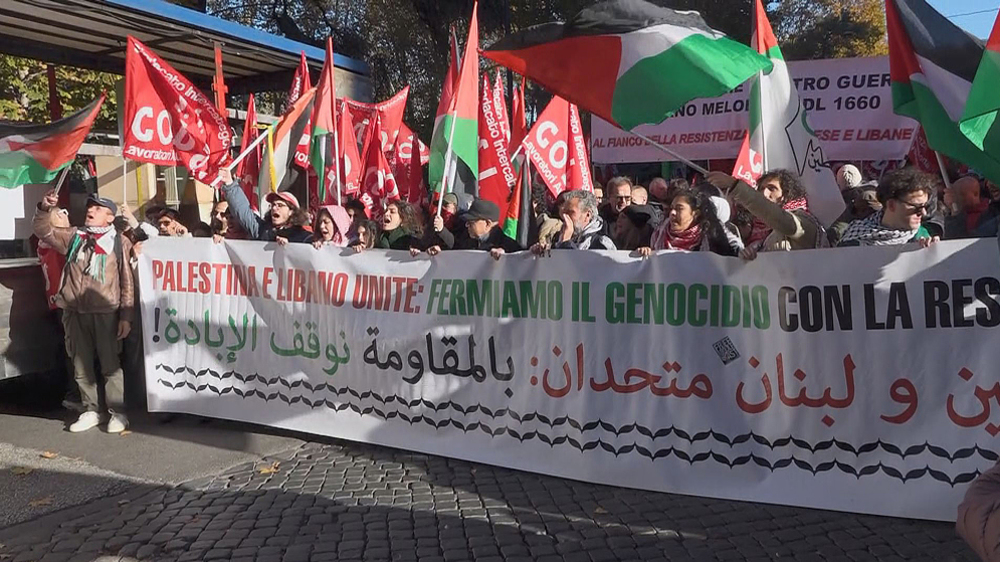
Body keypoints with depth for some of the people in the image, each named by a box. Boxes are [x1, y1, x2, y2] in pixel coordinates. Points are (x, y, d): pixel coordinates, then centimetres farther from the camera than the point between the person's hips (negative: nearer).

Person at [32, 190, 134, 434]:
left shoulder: (119, 242, 1)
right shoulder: (73, 236, 13)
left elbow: (127, 282, -1)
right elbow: (42, 231, 11)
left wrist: (126, 316, -6)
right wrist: (45, 208, -8)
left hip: (105, 312, -4)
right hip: (75, 312, 4)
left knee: (110, 364, 0)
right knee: (81, 366, 10)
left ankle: (117, 413, 8)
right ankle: (91, 411, 20)